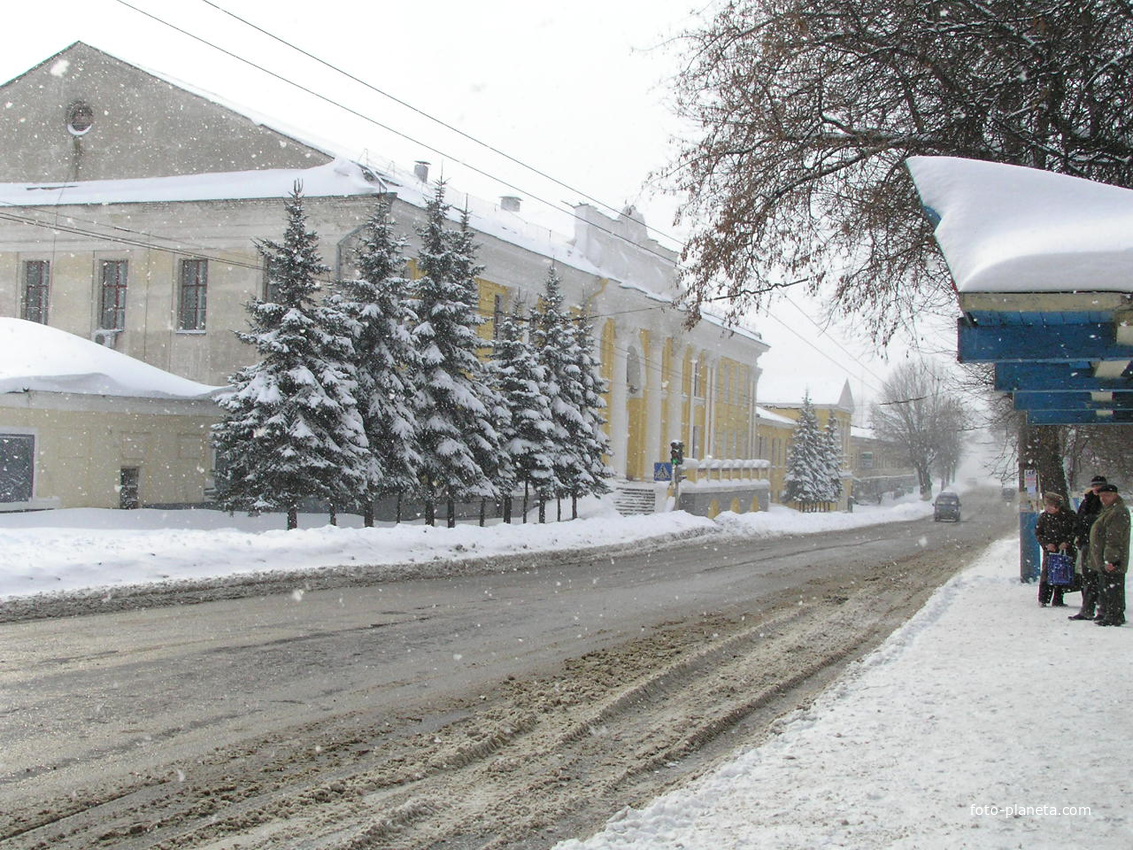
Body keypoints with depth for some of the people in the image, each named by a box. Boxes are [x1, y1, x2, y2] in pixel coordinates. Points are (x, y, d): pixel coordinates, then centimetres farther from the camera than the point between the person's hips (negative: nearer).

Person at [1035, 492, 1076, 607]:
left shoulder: (1068, 515, -4)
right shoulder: (1044, 516, 4)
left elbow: (1075, 531, 0)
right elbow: (1038, 533, 10)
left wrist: (1067, 542, -12)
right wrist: (1046, 543, -5)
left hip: (1065, 550, -1)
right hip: (1050, 549, 1)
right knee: (1047, 573, -8)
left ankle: (1058, 600, 9)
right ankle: (1043, 599, -1)